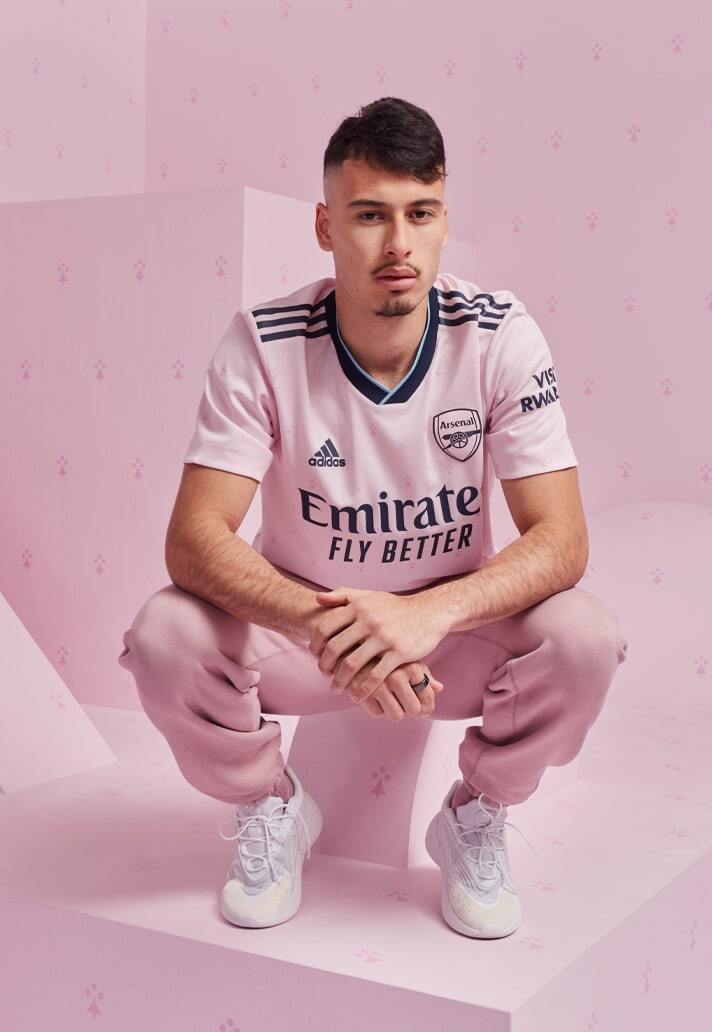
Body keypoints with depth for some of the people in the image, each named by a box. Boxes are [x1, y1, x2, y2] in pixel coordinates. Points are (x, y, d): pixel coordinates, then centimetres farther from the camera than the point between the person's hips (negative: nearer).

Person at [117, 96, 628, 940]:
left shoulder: (498, 336, -17)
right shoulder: (263, 345, -18)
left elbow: (561, 540, -21)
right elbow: (193, 539, -23)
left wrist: (429, 614, -40)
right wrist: (316, 621, -42)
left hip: (453, 625, 1)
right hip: (296, 621, 0)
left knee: (583, 637, -27)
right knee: (164, 638, -27)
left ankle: (476, 818, 4)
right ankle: (272, 809, 5)